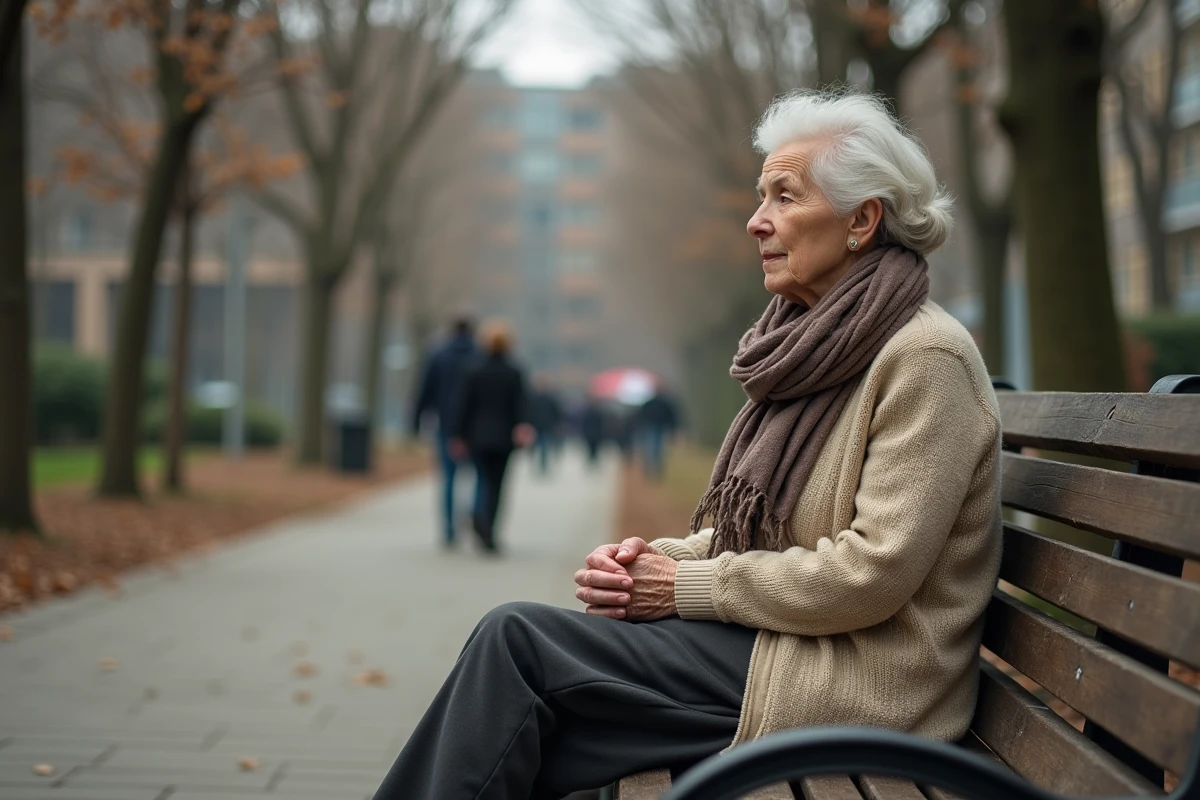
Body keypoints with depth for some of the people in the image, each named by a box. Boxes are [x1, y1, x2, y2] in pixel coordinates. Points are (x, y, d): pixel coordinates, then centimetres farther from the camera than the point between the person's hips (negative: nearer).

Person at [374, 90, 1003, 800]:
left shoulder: (925, 357, -14)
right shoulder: (814, 344, 14)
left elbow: (872, 572, -20)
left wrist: (689, 587, -13)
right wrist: (657, 557, -1)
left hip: (851, 688, -8)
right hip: (775, 641, 8)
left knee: (519, 641, -15)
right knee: (516, 637, -5)